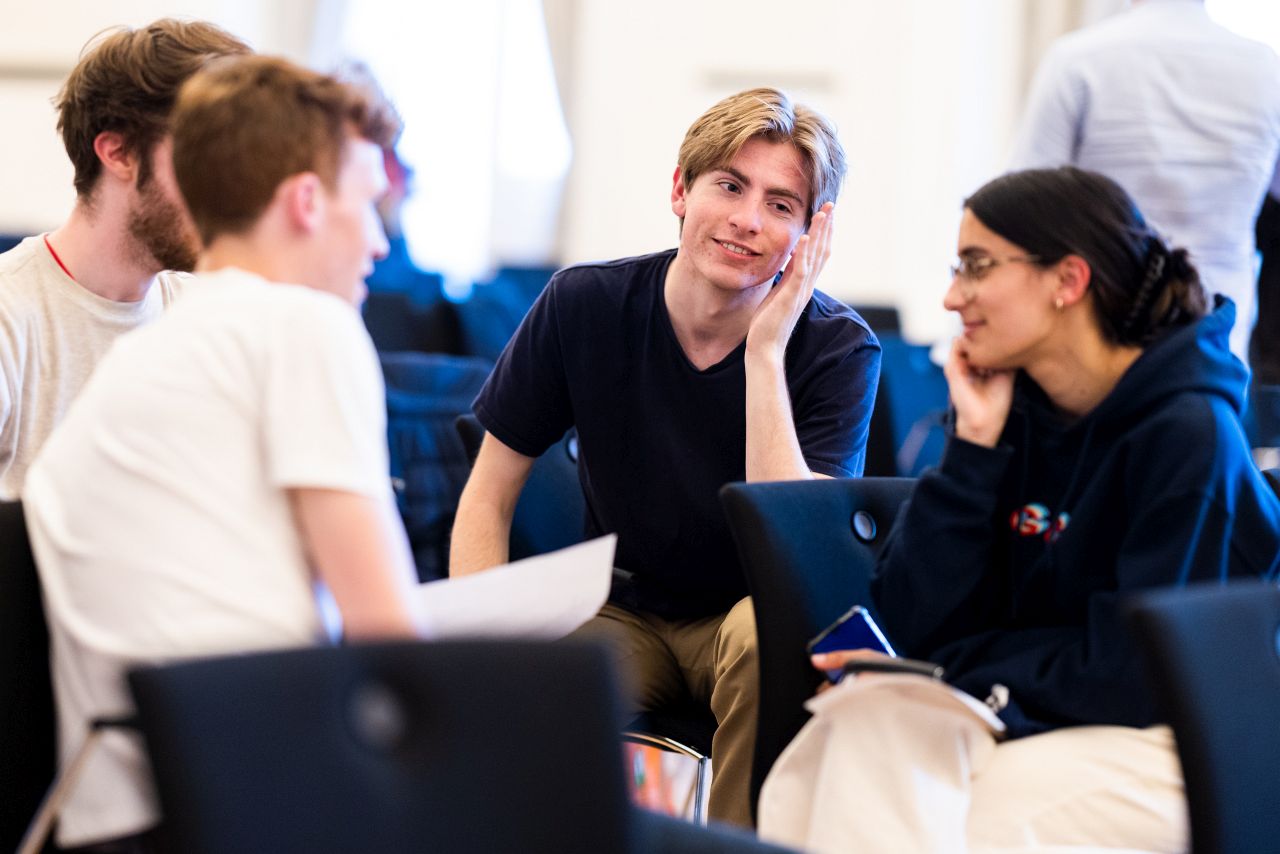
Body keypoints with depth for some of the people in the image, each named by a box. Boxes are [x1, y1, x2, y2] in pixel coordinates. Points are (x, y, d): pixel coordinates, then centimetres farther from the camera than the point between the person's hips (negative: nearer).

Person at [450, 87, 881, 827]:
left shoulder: (840, 350, -14)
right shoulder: (585, 305, -10)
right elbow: (489, 496, -3)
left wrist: (764, 351, -28)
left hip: (757, 610, -1)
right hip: (622, 610, 1)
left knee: (768, 633, -36)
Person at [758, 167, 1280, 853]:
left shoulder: (1187, 431, -13)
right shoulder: (1016, 414, 4)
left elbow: (1138, 674, -16)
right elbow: (911, 622, -2)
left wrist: (960, 664, -9)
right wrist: (973, 442, -7)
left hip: (1157, 743, -5)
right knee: (864, 714, -26)